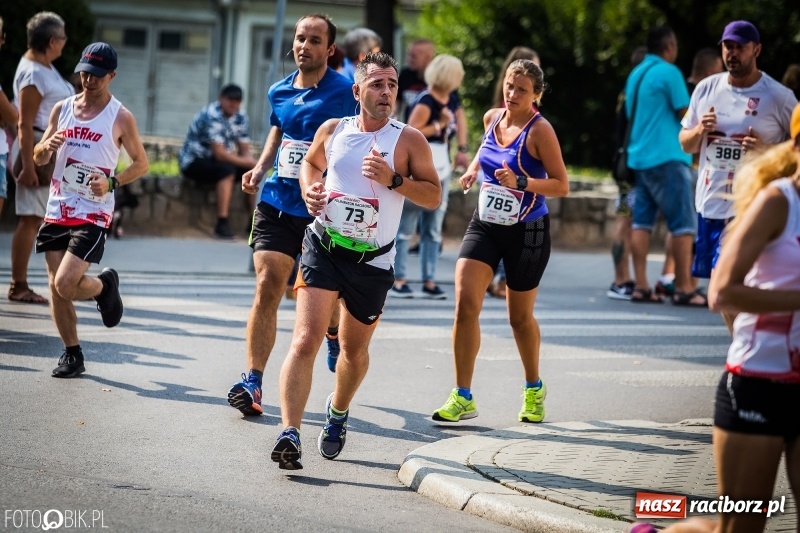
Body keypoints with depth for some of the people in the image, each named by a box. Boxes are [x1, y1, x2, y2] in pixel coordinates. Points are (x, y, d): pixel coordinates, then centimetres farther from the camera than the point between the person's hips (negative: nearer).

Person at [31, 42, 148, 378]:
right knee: (56, 288, 3)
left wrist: (112, 182, -14)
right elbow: (39, 158, 13)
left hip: (93, 215, -5)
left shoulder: (120, 118, -4)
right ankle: (72, 355, 17)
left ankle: (105, 286, 16)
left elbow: (141, 163, 3)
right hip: (57, 211, 5)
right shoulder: (62, 109, 8)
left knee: (66, 284, -16)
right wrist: (48, 146, -10)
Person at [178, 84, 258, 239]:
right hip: (194, 161, -8)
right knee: (227, 170, -34)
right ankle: (222, 223, -34)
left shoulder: (240, 118, 0)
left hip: (217, 161, 8)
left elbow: (245, 151, 2)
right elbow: (220, 154, -28)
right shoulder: (212, 116, -25)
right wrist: (247, 162, -24)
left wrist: (253, 163, -21)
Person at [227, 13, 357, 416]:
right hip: (276, 202, 3)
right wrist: (260, 168, 12)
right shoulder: (279, 92, 7)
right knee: (266, 287, -9)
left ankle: (335, 334, 49)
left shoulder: (344, 92, -8)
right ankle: (252, 381, -10)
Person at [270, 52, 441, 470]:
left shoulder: (408, 140, -4)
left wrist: (393, 180, -19)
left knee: (354, 349, 17)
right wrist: (309, 189, 3)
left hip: (372, 260, 0)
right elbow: (311, 162, 23)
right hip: (324, 246, 0)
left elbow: (433, 196, -4)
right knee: (306, 339, -17)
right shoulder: (332, 130, 3)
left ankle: (338, 412, 47)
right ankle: (289, 433, -23)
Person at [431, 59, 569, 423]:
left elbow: (561, 186, -15)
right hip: (484, 225, 4)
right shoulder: (492, 118, 2)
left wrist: (520, 182, -28)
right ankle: (463, 397, -8)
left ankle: (534, 389, 36)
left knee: (520, 317, 10)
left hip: (526, 232, -4)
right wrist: (474, 167, 5)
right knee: (465, 302, -14)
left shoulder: (539, 130, -15)